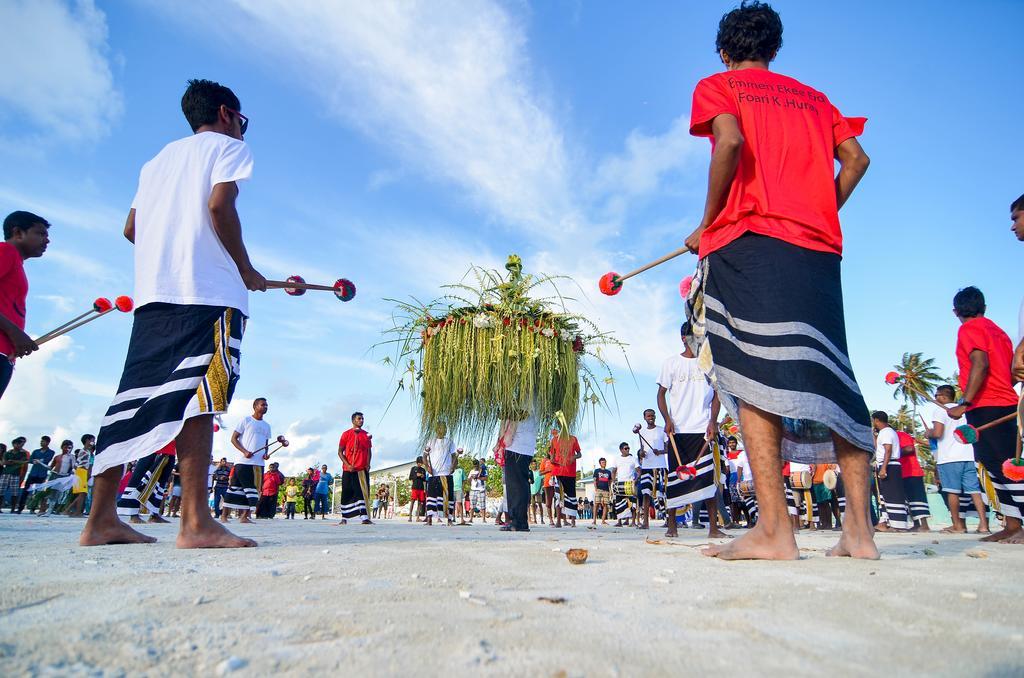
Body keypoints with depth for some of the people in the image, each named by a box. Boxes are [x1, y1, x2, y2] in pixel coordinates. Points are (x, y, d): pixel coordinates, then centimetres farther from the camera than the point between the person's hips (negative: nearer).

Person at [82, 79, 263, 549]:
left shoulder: (160, 158, 29)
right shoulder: (228, 146, 9)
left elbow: (131, 228, 22)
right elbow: (219, 204, -10)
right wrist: (246, 268, -3)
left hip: (152, 290, 7)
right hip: (208, 288, -7)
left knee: (134, 400, 5)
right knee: (197, 396, -16)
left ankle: (101, 519, 8)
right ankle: (195, 521, -21)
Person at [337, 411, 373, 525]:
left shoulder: (366, 435, 9)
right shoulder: (346, 434, 0)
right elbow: (340, 452, 0)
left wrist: (368, 464, -1)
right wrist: (348, 465, -10)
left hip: (363, 469, 2)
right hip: (348, 469, -2)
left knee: (364, 492, -4)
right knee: (347, 494, 3)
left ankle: (365, 518, -8)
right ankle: (344, 519, 11)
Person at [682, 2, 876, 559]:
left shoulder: (717, 86, 13)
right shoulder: (813, 97, 28)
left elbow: (731, 142, -8)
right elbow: (855, 158, 15)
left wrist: (706, 226, -2)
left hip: (747, 239, -5)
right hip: (819, 247, 6)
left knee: (751, 374, -13)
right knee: (832, 378, 4)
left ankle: (773, 529, -21)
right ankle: (860, 529, 3)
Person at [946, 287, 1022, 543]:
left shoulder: (969, 329, -5)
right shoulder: (997, 330, 21)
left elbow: (980, 364, -20)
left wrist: (965, 403, -23)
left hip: (985, 407, -9)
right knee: (1001, 467, 10)